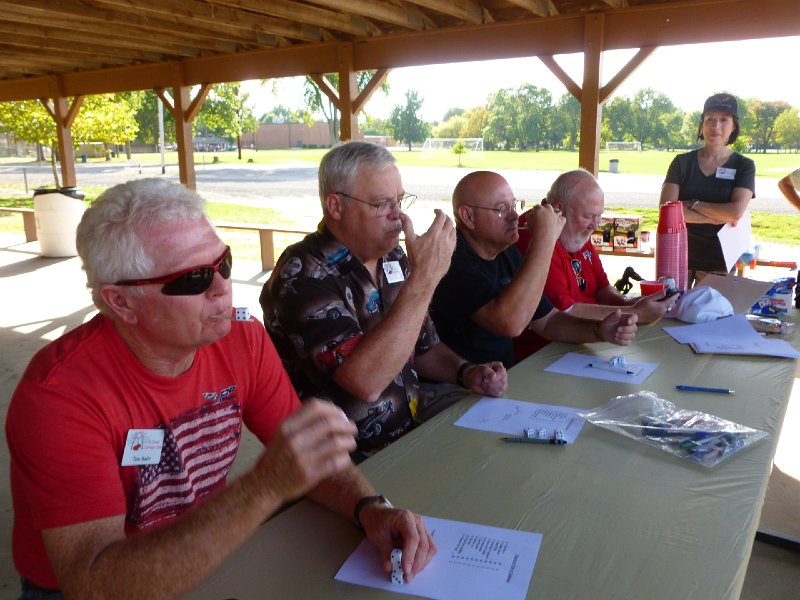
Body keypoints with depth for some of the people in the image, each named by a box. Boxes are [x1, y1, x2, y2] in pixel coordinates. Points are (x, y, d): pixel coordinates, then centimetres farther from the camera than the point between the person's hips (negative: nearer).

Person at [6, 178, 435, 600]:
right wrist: (266, 486, -40)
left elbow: (310, 457, 0)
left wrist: (369, 507, -20)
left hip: (209, 563, 4)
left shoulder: (245, 343, -10)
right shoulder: (60, 393, -23)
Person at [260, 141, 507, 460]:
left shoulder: (392, 258, 6)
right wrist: (424, 277, -28)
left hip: (412, 419, 8)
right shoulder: (302, 275, -18)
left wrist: (465, 372, -2)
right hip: (354, 455, -7)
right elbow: (366, 382, -30)